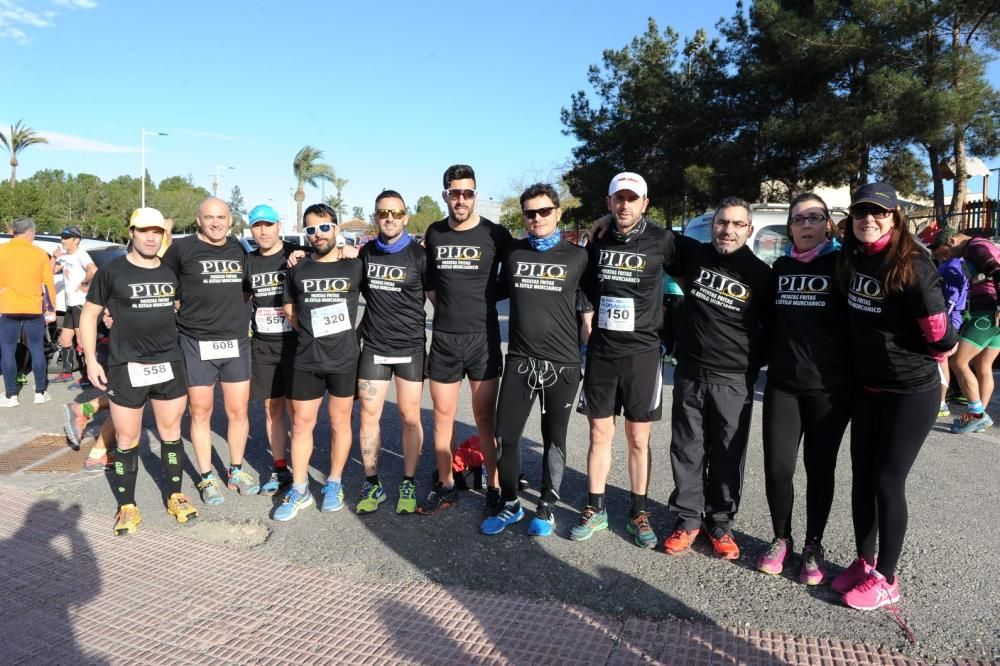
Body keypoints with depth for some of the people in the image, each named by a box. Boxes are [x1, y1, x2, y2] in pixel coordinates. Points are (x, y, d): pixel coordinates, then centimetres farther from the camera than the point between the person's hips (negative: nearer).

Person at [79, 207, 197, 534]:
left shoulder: (171, 273, 6)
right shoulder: (112, 272, -3)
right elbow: (89, 314, 2)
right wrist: (91, 360, -5)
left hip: (169, 364, 3)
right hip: (126, 367, -3)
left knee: (171, 432, 11)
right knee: (127, 440, 5)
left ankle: (175, 496, 24)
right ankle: (127, 506, 18)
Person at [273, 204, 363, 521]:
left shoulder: (355, 266, -1)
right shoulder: (297, 270, 5)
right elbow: (289, 308, 16)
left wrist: (341, 336, 7)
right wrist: (311, 333, 5)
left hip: (344, 360, -2)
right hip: (306, 361, 2)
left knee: (340, 423, 9)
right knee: (301, 425, 7)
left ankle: (334, 484, 25)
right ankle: (299, 490, 19)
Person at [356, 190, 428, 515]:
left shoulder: (419, 255, -4)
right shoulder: (364, 253, 5)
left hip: (410, 347, -2)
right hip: (373, 347, 3)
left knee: (410, 418, 3)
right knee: (368, 416, 3)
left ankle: (408, 485, 17)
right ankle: (372, 485, 17)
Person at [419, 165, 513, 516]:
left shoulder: (495, 235, -5)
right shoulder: (434, 233, 5)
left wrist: (483, 298, -1)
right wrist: (446, 305, 9)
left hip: (483, 337, -3)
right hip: (443, 338, 3)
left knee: (485, 417, 2)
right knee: (442, 415, 9)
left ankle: (494, 487, 14)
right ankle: (445, 486, 22)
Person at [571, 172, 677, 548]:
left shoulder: (661, 241, -5)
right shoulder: (597, 242, 4)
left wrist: (663, 320, 6)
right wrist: (593, 321, 9)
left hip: (642, 352, -2)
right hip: (601, 352, 2)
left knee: (638, 438, 7)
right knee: (599, 434, 9)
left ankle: (638, 513, 21)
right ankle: (595, 509, 22)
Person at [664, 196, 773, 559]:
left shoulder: (761, 274, -2)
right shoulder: (693, 254, 2)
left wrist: (754, 363, 0)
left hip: (734, 382, -2)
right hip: (689, 374, 2)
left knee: (727, 456, 7)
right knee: (687, 450, 9)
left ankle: (720, 524, 22)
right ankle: (688, 519, 22)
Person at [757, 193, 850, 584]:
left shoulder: (842, 265, -1)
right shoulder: (782, 266, 10)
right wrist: (767, 362, 12)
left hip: (829, 387, -2)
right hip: (782, 384, 3)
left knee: (820, 469, 8)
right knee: (777, 467, -1)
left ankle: (813, 545, 25)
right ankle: (781, 538, 22)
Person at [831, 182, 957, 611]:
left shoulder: (912, 266, -19)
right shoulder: (851, 260, 1)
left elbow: (939, 335, -16)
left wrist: (910, 359, -1)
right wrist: (872, 355, 9)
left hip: (912, 392, -6)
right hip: (867, 387, 6)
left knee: (887, 481, 1)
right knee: (862, 477, 12)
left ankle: (885, 579, 17)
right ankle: (863, 562, 29)